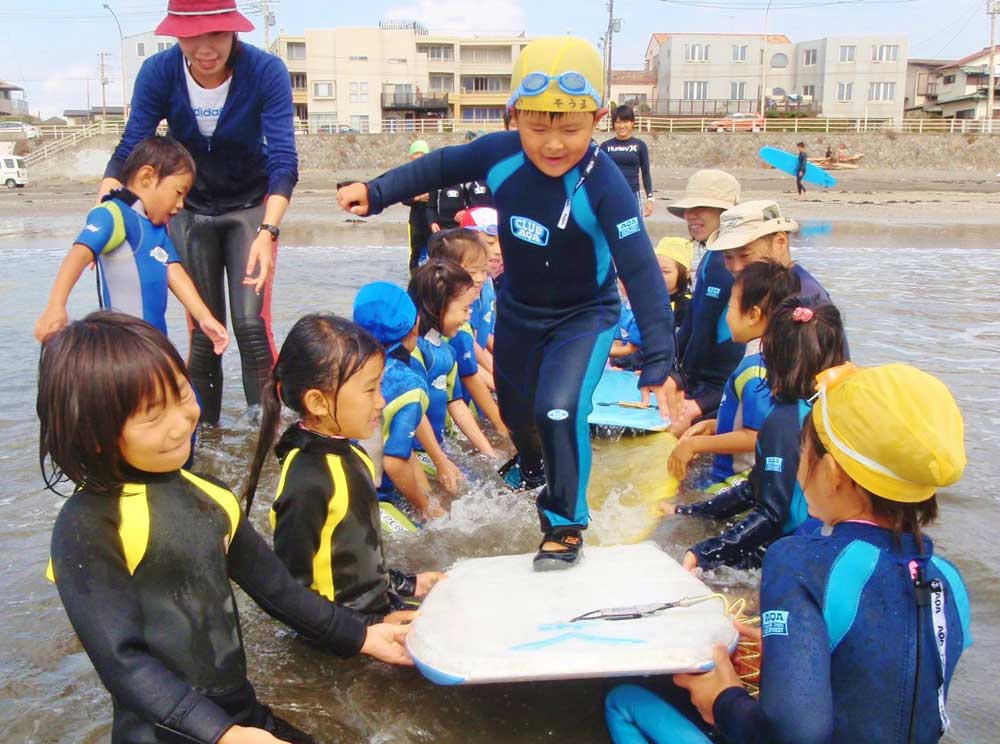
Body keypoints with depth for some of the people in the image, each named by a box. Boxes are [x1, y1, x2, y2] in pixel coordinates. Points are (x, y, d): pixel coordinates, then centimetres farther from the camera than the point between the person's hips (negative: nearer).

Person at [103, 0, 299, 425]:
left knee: (251, 323, -11)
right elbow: (130, 150, -16)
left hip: (252, 206, -1)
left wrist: (268, 232, -43)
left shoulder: (266, 71, -22)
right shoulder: (158, 72, -17)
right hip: (190, 210, 2)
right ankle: (202, 425, 20)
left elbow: (284, 160, -28)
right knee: (202, 328, 4)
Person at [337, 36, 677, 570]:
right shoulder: (499, 153, -20)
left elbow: (642, 273, -33)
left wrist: (657, 362, -36)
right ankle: (531, 466, 62)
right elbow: (442, 166, 0)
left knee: (558, 411, -26)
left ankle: (566, 523, 0)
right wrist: (377, 193, -6)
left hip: (585, 316, -5)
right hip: (517, 311, 5)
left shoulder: (604, 185, -32)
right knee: (513, 407, 24)